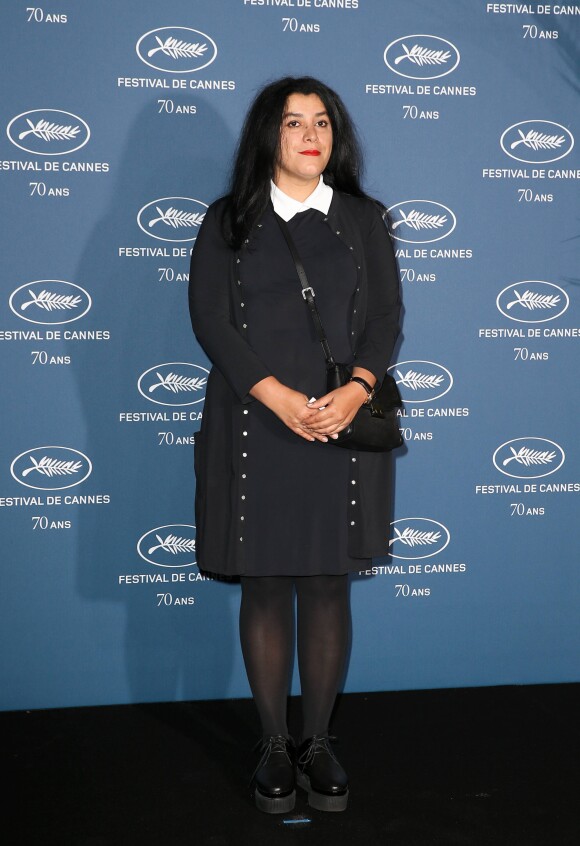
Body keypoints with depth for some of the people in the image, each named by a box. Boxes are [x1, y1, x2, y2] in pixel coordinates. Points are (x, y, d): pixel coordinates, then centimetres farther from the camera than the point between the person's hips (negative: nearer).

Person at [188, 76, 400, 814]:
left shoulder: (363, 218, 12)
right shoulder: (228, 220, 7)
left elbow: (386, 315, 5)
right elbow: (209, 317, -3)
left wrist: (354, 390, -14)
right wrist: (279, 397, -15)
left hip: (343, 429, 1)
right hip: (255, 428, -1)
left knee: (328, 586, 4)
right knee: (265, 586, 3)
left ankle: (319, 742, 17)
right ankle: (274, 745, 16)